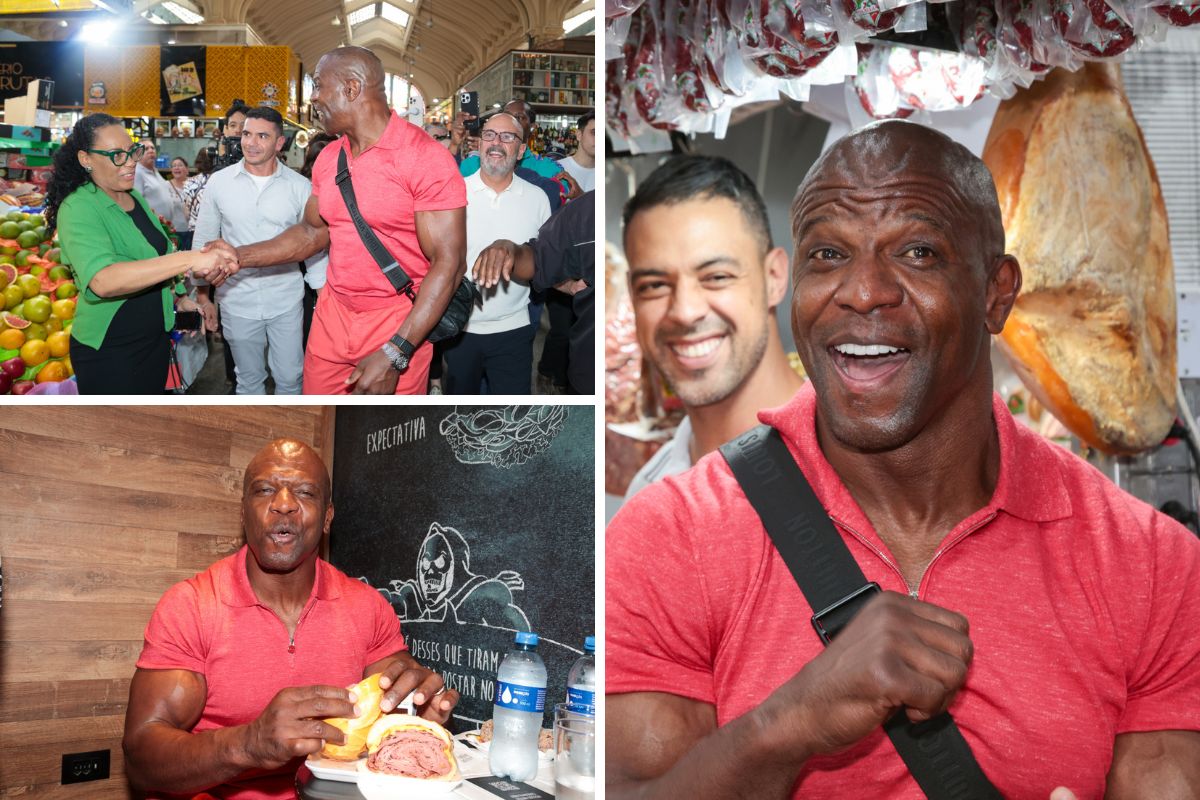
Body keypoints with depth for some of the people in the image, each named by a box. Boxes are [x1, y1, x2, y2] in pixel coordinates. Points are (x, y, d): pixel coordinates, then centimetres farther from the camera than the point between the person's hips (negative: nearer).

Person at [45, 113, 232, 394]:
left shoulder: (135, 198, 5)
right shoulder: (78, 208, -21)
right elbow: (101, 281, -39)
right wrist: (188, 260, -47)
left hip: (155, 338, 8)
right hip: (108, 352, -8)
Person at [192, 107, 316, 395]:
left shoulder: (300, 186, -4)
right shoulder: (219, 182, -1)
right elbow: (203, 241, 7)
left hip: (286, 300, -1)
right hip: (237, 300, 1)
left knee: (290, 378, 6)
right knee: (249, 379, 15)